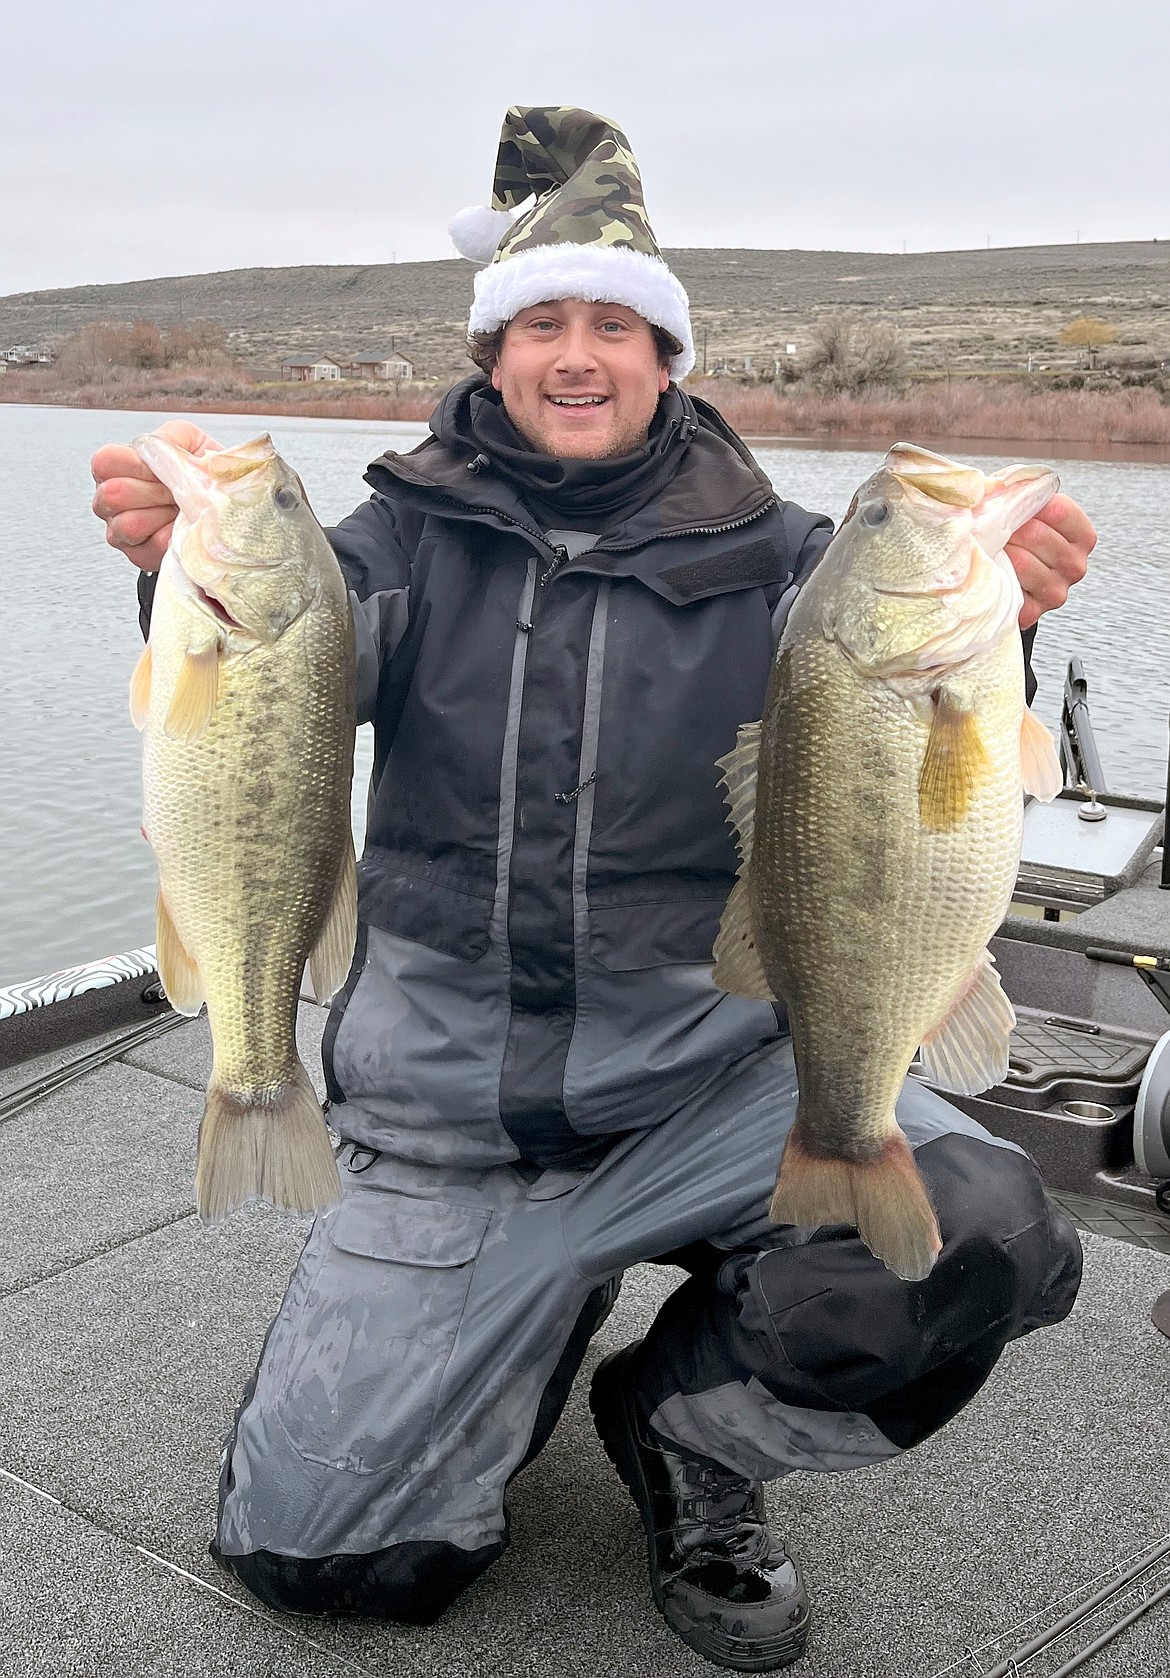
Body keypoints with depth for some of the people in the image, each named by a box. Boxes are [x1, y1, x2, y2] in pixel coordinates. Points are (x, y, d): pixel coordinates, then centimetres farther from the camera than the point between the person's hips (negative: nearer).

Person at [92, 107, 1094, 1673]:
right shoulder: (415, 533, 2)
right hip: (446, 1129, 1)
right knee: (306, 1544, -3)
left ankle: (690, 1413, 4)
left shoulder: (762, 551, 0)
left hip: (709, 1077, 0)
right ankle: (541, 1314, 26)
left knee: (991, 1236, -27)